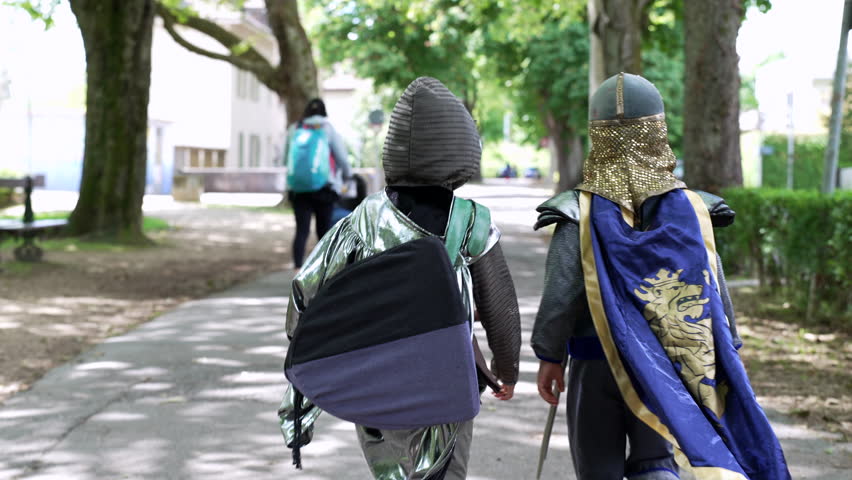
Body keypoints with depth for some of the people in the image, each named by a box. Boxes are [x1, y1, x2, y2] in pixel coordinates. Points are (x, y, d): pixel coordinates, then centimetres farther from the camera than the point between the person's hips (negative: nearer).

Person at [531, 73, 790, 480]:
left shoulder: (581, 214, -12)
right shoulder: (692, 210, -5)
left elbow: (560, 295, -13)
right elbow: (714, 295, -2)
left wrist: (549, 357, 1)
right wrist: (727, 363, 9)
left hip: (596, 366, -2)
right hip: (665, 367, 2)